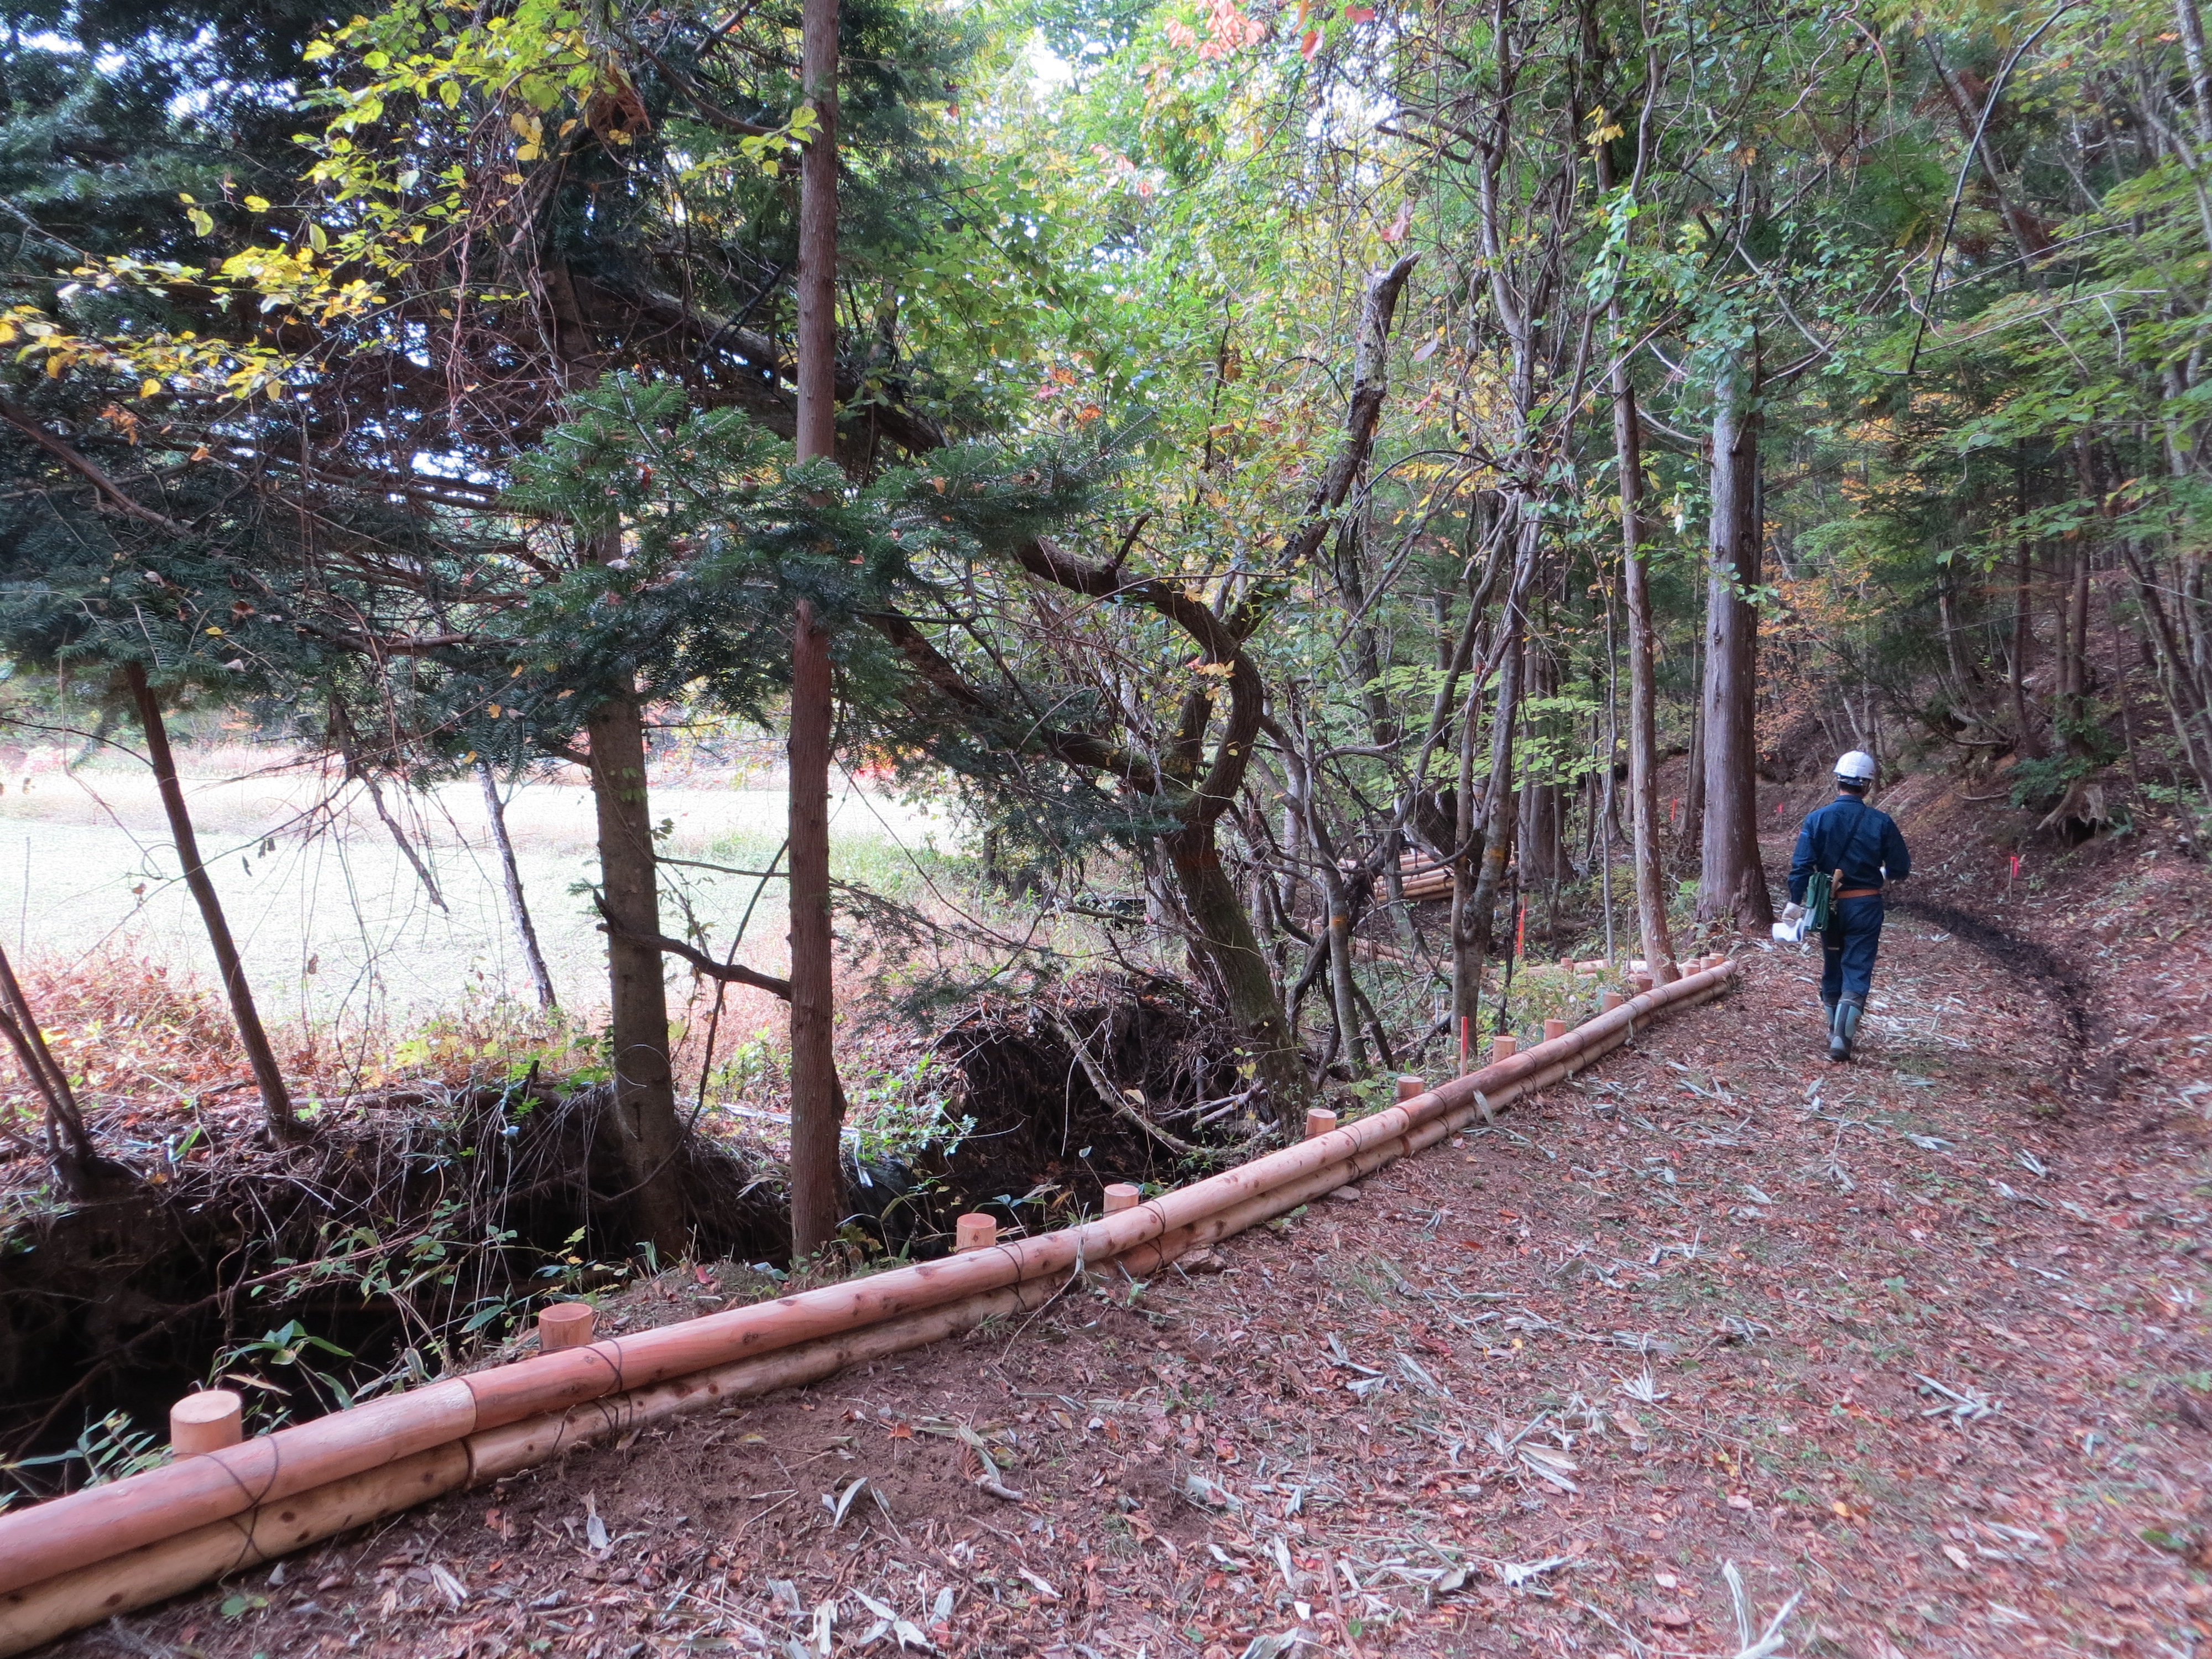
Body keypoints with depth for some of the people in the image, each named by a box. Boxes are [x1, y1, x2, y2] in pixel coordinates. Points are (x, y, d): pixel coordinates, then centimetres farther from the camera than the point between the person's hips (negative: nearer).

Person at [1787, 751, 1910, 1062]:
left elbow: (1801, 867, -12)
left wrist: (1794, 904, -8)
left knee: (1832, 969, 17)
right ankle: (1843, 1036, -13)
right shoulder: (1881, 823, -7)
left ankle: (1835, 1031, 29)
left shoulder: (1816, 819, -7)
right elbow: (1901, 869, -1)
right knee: (1857, 972, 0)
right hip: (1865, 907, -2)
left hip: (1829, 906, 2)